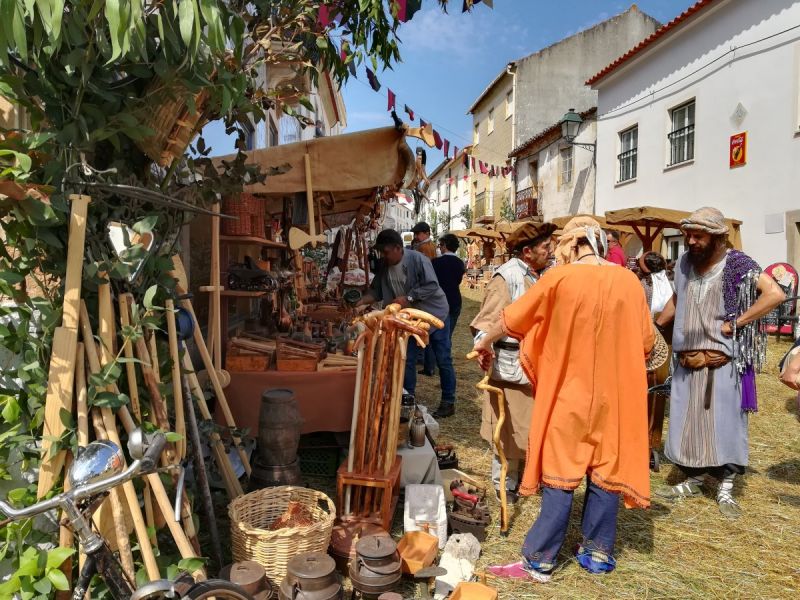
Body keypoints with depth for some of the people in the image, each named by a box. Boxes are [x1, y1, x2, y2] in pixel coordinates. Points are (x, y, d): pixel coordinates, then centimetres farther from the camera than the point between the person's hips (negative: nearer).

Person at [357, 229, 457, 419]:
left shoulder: (417, 259, -23)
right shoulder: (384, 266, -4)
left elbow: (432, 285, -25)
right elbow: (377, 291, 1)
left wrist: (408, 298, -31)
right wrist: (360, 302, -15)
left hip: (434, 315, -6)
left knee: (443, 360, 1)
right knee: (407, 359, 9)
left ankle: (449, 403, 11)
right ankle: (408, 397, 23)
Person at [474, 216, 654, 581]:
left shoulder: (559, 278, -10)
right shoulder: (629, 281, -2)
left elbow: (512, 318, 0)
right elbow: (646, 342, 4)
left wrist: (485, 343, 18)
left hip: (570, 392, -3)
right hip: (616, 395, 3)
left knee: (560, 473, 4)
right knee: (606, 470, 14)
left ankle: (539, 561, 12)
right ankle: (598, 553, 27)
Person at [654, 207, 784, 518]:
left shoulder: (736, 265, -10)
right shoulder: (684, 263, 7)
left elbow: (775, 294, -20)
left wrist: (735, 323, -19)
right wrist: (654, 325, 15)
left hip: (723, 362, -5)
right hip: (687, 361, 5)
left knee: (725, 424, 2)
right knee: (688, 422, 11)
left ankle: (725, 490, 15)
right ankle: (693, 481, 27)